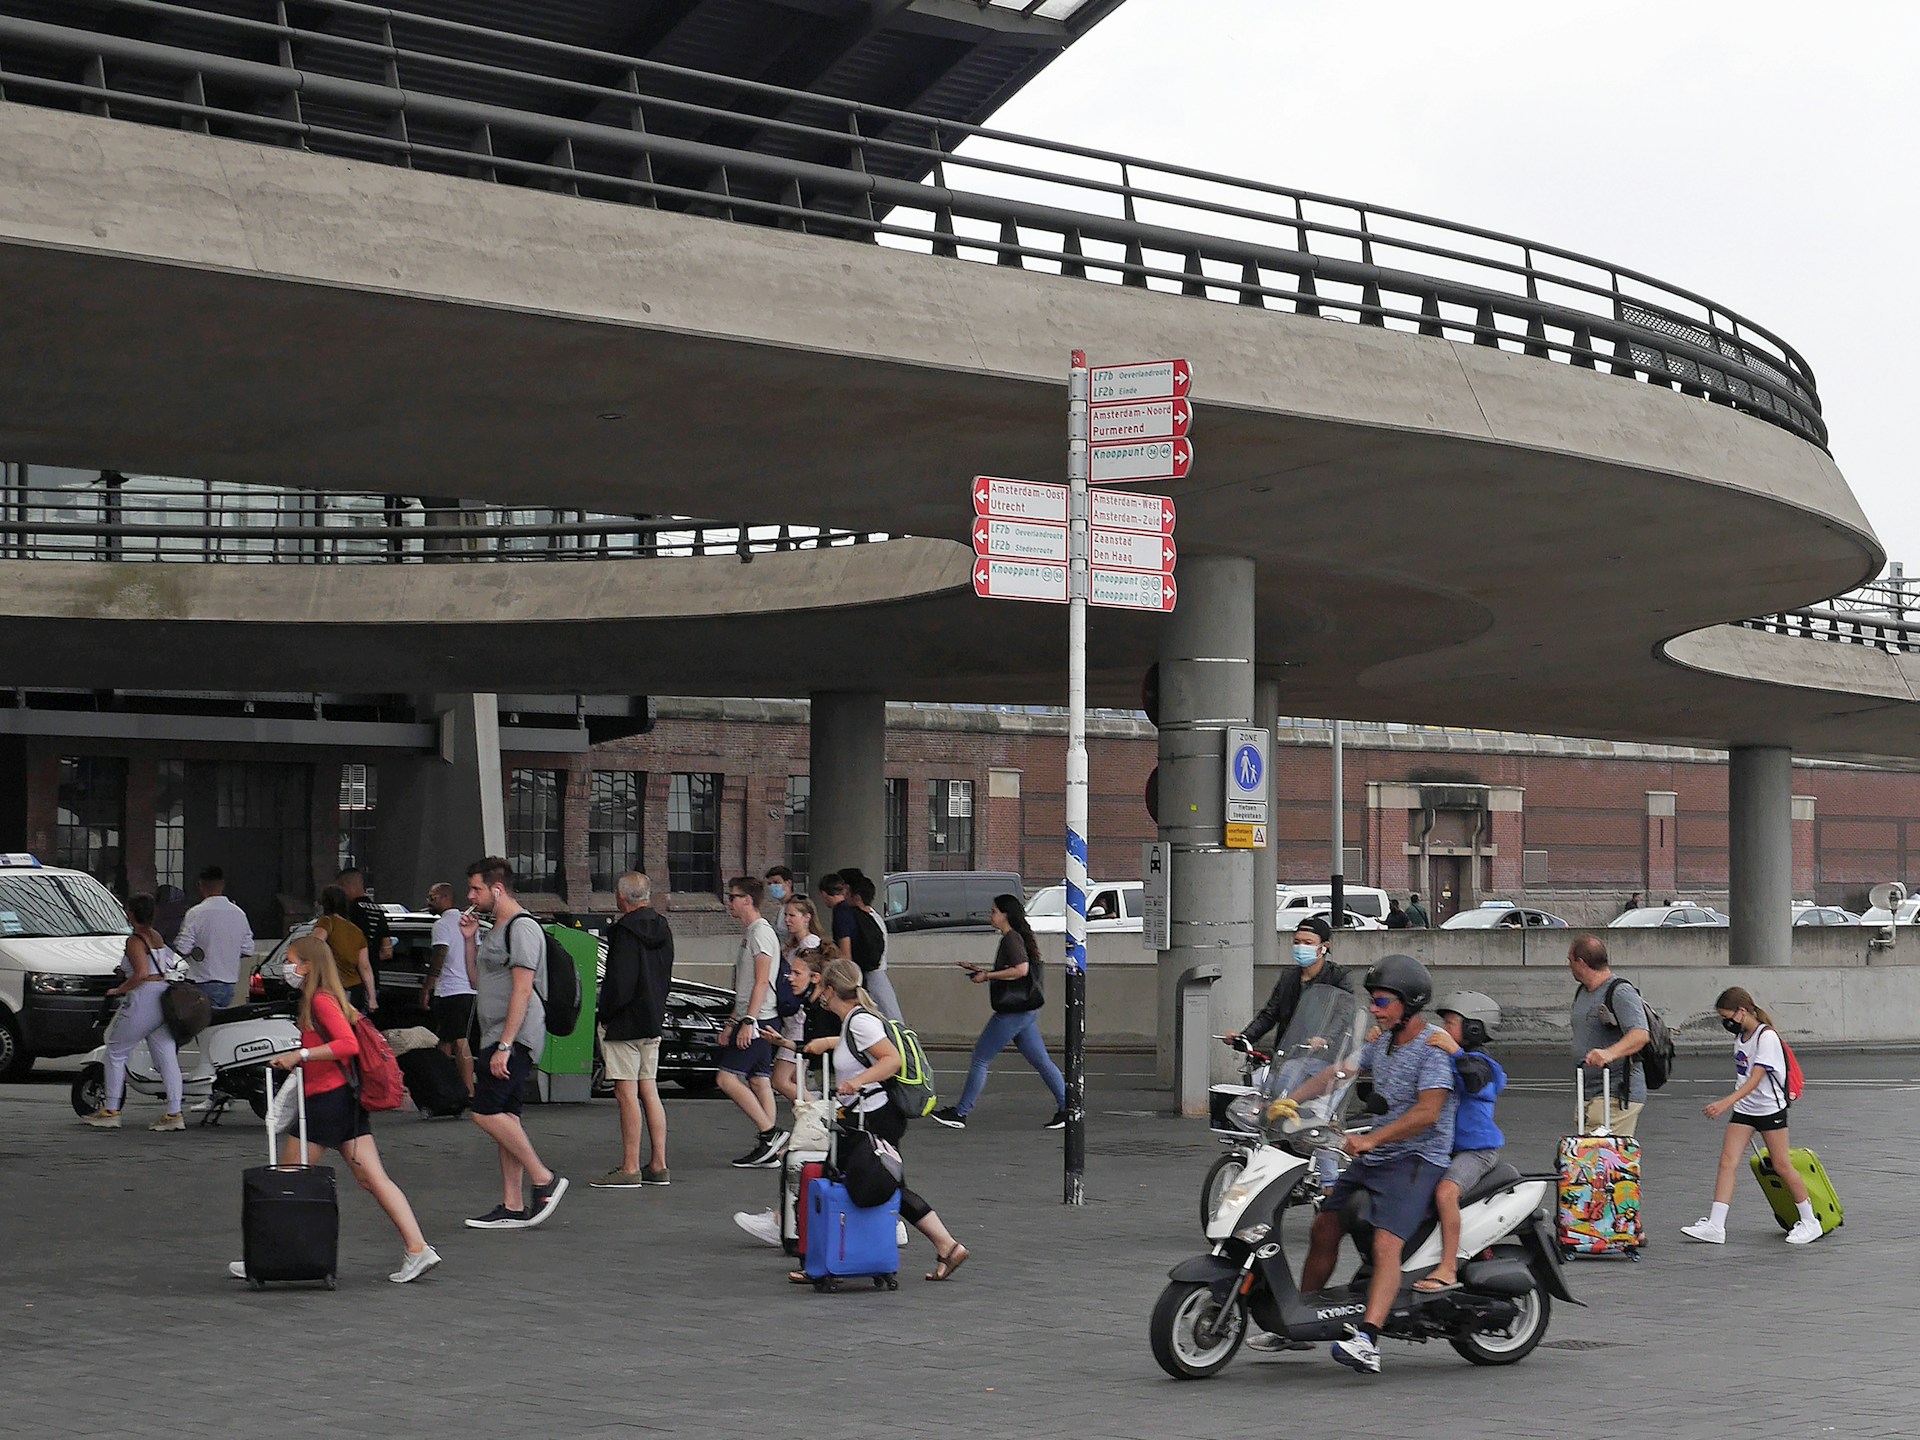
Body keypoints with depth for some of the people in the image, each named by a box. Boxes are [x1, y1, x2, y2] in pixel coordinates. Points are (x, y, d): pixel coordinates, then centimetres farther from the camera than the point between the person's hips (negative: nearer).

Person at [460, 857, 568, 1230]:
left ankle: (544, 1180, -9)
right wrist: (470, 940, 14)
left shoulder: (522, 927, -12)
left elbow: (522, 990, -19)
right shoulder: (498, 929, 20)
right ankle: (512, 1207, 7)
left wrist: (505, 1045, -23)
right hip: (497, 1038, 10)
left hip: (515, 1037, -10)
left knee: (487, 1111, -16)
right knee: (503, 1117, 7)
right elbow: (480, 982, 26)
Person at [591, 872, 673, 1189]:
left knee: (627, 1093, -5)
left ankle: (630, 1169, -4)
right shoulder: (662, 929, 11)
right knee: (649, 1091, 12)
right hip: (652, 1021, 9)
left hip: (625, 1021, -9)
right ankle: (658, 1166, 13)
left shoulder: (625, 931, -16)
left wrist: (605, 1016, -7)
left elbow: (619, 981, -20)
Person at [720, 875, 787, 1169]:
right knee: (758, 1081, 7)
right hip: (749, 1021, 10)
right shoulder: (749, 933, 21)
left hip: (757, 1021, -10)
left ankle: (770, 1132, -13)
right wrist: (732, 1023, 23)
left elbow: (761, 982, -19)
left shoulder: (761, 932, -11)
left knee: (728, 1078, -14)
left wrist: (748, 1021, -23)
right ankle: (768, 1149, 7)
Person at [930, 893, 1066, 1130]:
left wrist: (987, 975, -18)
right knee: (1041, 1061, 8)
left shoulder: (1012, 939, -13)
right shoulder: (1012, 938, 18)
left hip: (1013, 1011, -10)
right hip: (1024, 1010, 10)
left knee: (980, 1059, -4)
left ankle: (960, 1113, 0)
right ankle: (1066, 1108, 5)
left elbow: (1021, 969, -26)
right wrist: (977, 970, 20)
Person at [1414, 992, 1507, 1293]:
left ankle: (1448, 1269, -32)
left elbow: (1474, 1081, -36)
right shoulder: (1444, 1059, 16)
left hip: (1477, 1149, -10)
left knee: (1445, 1192, -33)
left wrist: (1455, 1052, -50)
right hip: (1447, 1146, 10)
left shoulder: (1479, 1063, -12)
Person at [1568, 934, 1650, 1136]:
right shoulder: (1582, 993, 17)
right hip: (1589, 1095, 9)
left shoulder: (1621, 993, -13)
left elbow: (1640, 1035, -27)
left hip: (1617, 1096, -9)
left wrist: (1610, 1053, -43)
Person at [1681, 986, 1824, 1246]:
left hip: (1770, 1108, -7)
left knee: (1782, 1166, 1)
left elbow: (1755, 1080, -27)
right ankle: (1715, 1226, -9)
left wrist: (1726, 1103, -37)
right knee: (1727, 1162, -4)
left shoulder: (1767, 1037, -19)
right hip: (1743, 1109, 7)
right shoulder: (1741, 1035, 7)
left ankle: (1810, 1222, 18)